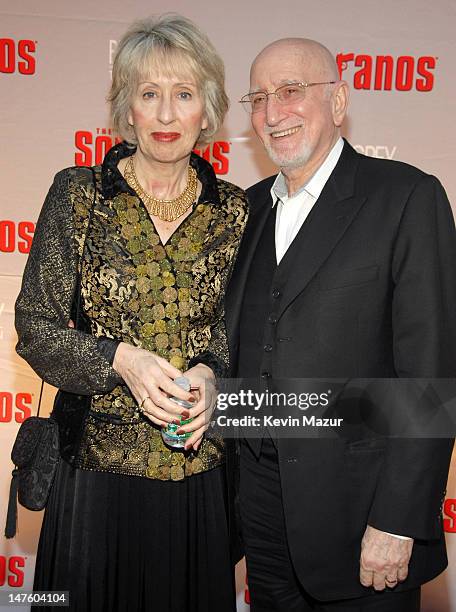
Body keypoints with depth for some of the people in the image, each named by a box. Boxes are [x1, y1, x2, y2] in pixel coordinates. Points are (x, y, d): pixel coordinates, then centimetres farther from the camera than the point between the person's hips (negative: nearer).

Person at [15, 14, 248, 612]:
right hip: (97, 465, -1)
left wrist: (210, 371, -11)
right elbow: (35, 328, -4)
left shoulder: (234, 210, 0)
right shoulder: (78, 193, -5)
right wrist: (120, 359, -20)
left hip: (200, 468, 2)